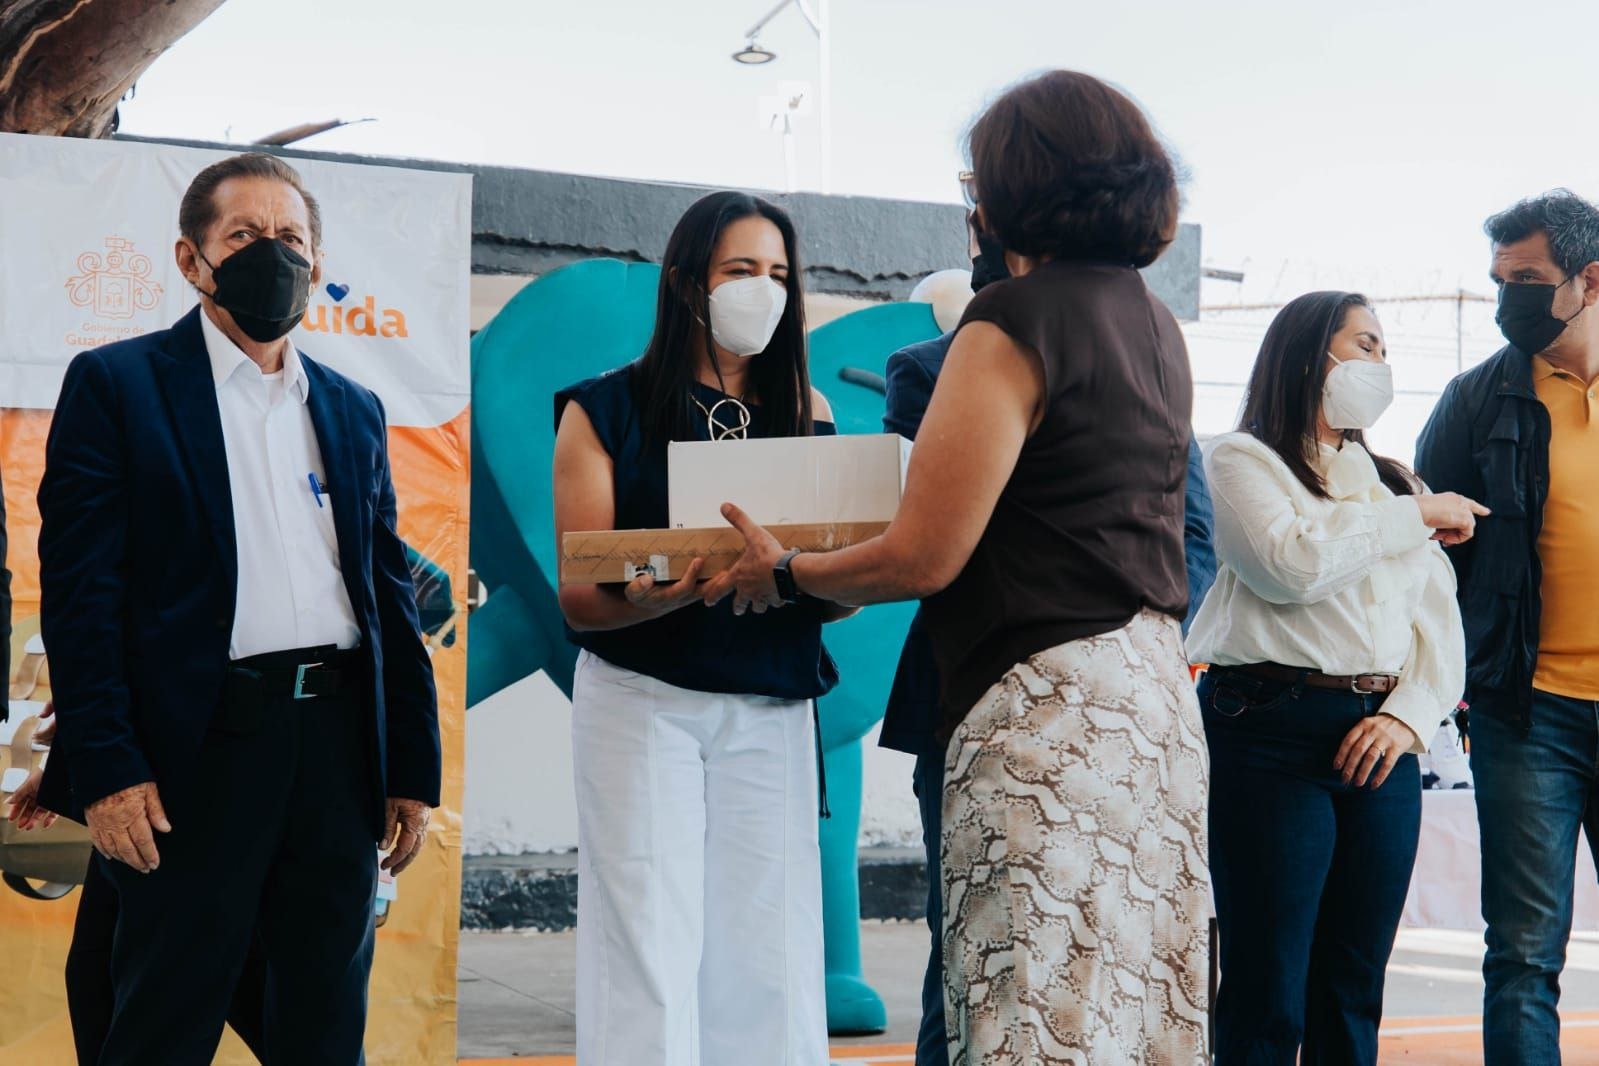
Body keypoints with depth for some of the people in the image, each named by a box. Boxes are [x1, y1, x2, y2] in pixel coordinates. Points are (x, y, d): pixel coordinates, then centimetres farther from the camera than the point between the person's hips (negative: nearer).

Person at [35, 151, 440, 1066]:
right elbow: (80, 586, -6)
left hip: (341, 741, 5)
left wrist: (414, 767, 11)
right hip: (200, 743, -5)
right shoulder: (116, 384, 1)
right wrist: (105, 769, -14)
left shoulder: (353, 409, 16)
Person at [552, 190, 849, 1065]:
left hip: (771, 708, 3)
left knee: (764, 949, -1)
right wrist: (656, 599, -25)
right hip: (642, 701, -3)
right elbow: (579, 596, -3)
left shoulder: (804, 413, 11)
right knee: (653, 944, -7)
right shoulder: (608, 410, 2)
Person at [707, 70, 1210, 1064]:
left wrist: (782, 574, 2)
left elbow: (923, 560, -14)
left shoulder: (1016, 320, -12)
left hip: (1045, 699, -9)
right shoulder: (1156, 324, 13)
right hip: (1157, 683, 9)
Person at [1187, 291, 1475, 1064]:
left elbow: (1441, 621, 13)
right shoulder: (1242, 459, 4)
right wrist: (1414, 516, -6)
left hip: (1381, 742, 6)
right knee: (1268, 997, -5)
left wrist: (1410, 716, -5)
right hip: (1274, 732, -6)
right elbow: (1291, 563, -16)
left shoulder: (1391, 480, 21)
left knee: (1354, 995, 7)